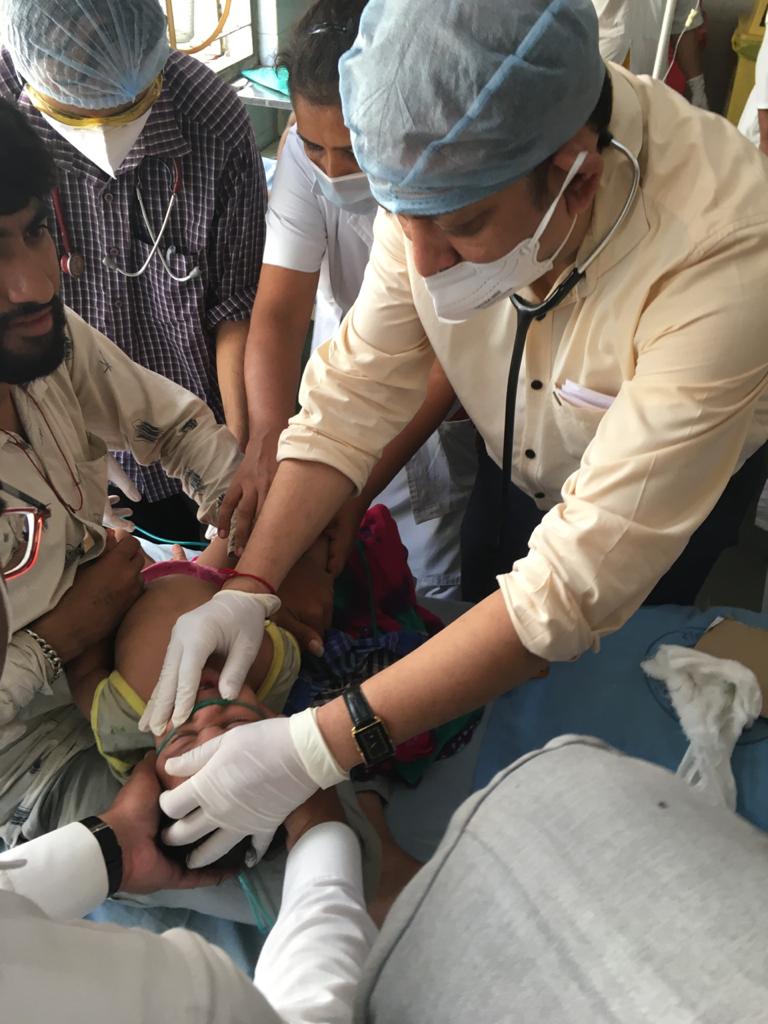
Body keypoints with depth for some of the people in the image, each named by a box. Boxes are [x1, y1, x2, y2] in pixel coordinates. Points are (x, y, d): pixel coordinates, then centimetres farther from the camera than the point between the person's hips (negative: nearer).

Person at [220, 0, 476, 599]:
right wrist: (268, 439, -40)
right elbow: (279, 312, -21)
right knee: (331, 592, 13)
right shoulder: (306, 154, -17)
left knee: (437, 592, 7)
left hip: (442, 414, -2)